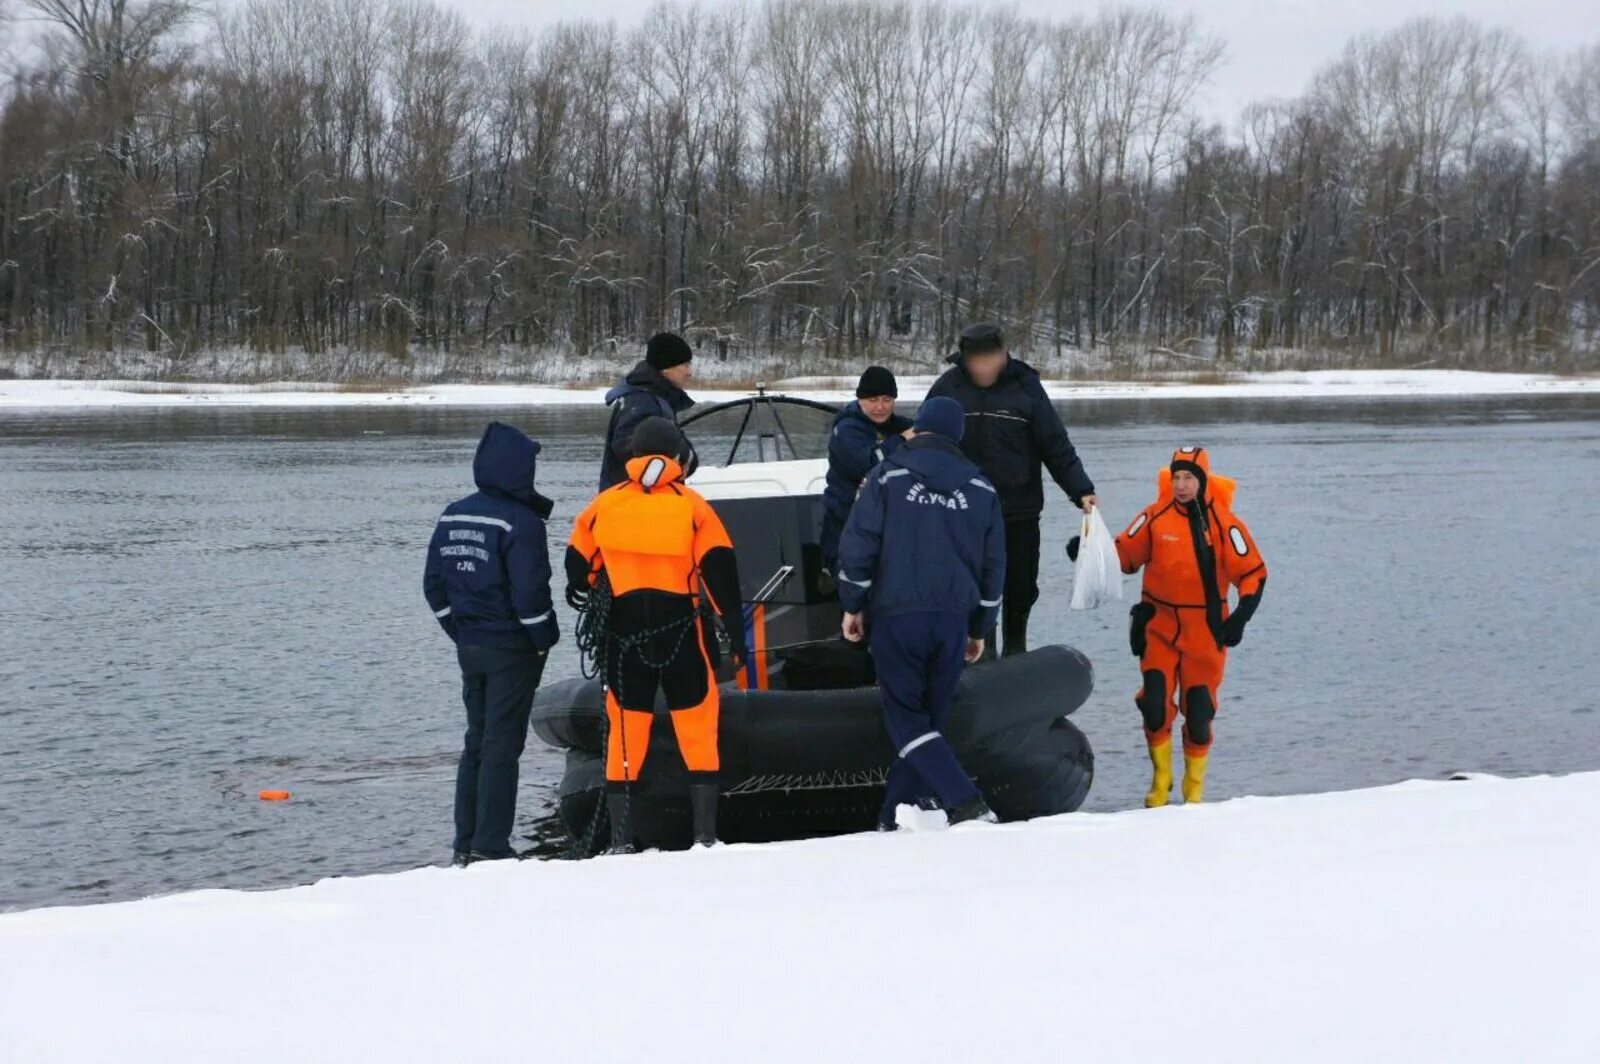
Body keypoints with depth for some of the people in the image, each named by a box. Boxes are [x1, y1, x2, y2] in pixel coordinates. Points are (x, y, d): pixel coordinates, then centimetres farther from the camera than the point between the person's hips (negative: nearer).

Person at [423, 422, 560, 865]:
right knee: (502, 745, -3)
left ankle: (466, 843, 17)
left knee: (476, 742, 15)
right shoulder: (520, 521, -16)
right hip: (512, 649, -7)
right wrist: (544, 639, -8)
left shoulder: (453, 517, 7)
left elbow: (434, 584, 12)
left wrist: (459, 630, 17)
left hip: (469, 646, 7)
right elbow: (530, 591, -20)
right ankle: (490, 845, -3)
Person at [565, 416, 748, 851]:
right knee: (697, 724, 5)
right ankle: (705, 832, 1)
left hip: (624, 631, 2)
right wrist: (735, 629, -2)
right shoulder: (691, 505, -2)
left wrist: (581, 596, 35)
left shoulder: (605, 505, 4)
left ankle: (621, 838, 6)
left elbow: (579, 563, 14)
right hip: (680, 629, -2)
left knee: (626, 727, 8)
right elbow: (720, 569, -5)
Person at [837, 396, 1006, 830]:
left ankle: (965, 802, -16)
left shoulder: (889, 476, 0)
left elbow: (859, 545, -5)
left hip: (896, 616, -3)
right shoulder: (980, 488, 11)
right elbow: (993, 565, 15)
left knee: (905, 719, 0)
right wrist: (980, 628, 22)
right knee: (930, 715, 13)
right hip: (953, 621, 3)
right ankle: (895, 815, 11)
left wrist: (853, 604, 6)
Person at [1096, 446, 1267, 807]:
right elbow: (1125, 554, 7)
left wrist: (1240, 616, -15)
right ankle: (1160, 780, 10)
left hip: (1205, 630, -1)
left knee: (1198, 712, 2)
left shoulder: (1223, 523, -7)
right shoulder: (1155, 517, -2)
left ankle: (1194, 787, 21)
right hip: (1159, 625, 1)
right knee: (1155, 703, -9)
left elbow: (1253, 573, -3)